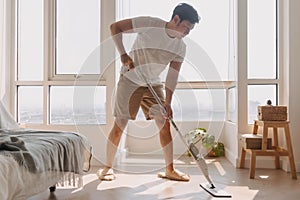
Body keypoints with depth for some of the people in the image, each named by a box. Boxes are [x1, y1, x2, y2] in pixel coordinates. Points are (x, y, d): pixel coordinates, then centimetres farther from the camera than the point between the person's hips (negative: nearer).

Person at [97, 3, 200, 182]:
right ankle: (108, 167, 14)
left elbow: (172, 76, -7)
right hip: (130, 80, -4)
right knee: (120, 125, -4)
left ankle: (170, 169, 9)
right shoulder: (149, 24, -19)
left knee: (165, 124, -2)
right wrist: (123, 54, -24)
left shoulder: (181, 47, -5)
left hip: (154, 84, 5)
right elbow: (115, 27, -13)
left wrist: (168, 103, -15)